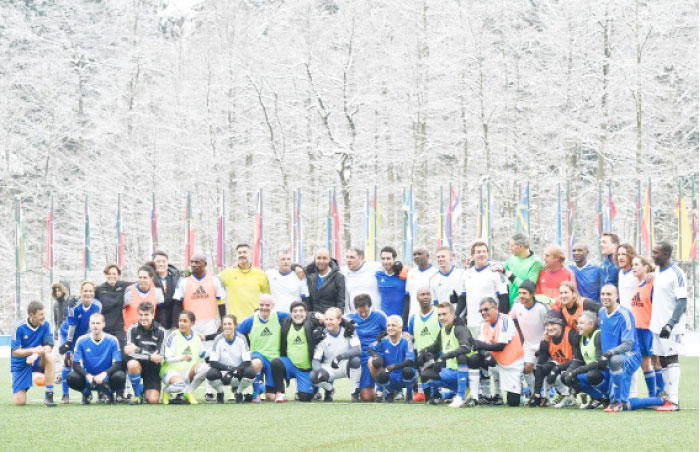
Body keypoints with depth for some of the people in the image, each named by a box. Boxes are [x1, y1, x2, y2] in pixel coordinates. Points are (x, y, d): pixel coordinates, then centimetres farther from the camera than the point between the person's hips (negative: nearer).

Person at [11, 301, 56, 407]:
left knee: (50, 357, -34)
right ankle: (19, 390, 30)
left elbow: (49, 347, -14)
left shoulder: (45, 325, -9)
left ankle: (49, 396, -27)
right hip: (20, 365, -2)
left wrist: (36, 354, -34)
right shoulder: (18, 327, -17)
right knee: (20, 402, -10)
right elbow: (15, 352, -18)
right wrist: (33, 350, -34)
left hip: (37, 361, 2)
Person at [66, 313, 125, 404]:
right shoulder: (82, 341, -5)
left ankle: (108, 392, 2)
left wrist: (104, 374, -30)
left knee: (120, 376, -33)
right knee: (71, 377, -29)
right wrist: (88, 375, -28)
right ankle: (86, 393, 4)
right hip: (88, 379, 1)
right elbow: (76, 365, -9)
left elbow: (117, 364, -11)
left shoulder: (112, 340, -7)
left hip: (106, 379, -1)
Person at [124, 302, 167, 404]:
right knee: (132, 364, -38)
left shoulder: (160, 331, -5)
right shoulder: (132, 329, -5)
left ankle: (146, 391, 26)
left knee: (153, 400, -15)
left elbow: (159, 356, -12)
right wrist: (150, 357, -28)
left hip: (153, 368, 0)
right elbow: (130, 354, -15)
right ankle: (138, 395, -11)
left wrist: (137, 349, -22)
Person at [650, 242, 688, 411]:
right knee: (663, 361, 9)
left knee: (671, 359, -10)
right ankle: (669, 396, 14)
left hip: (671, 327, -8)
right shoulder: (656, 272, 14)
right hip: (657, 325, 8)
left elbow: (682, 301, -16)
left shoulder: (676, 273, -11)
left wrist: (671, 324, -23)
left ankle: (674, 401, -12)